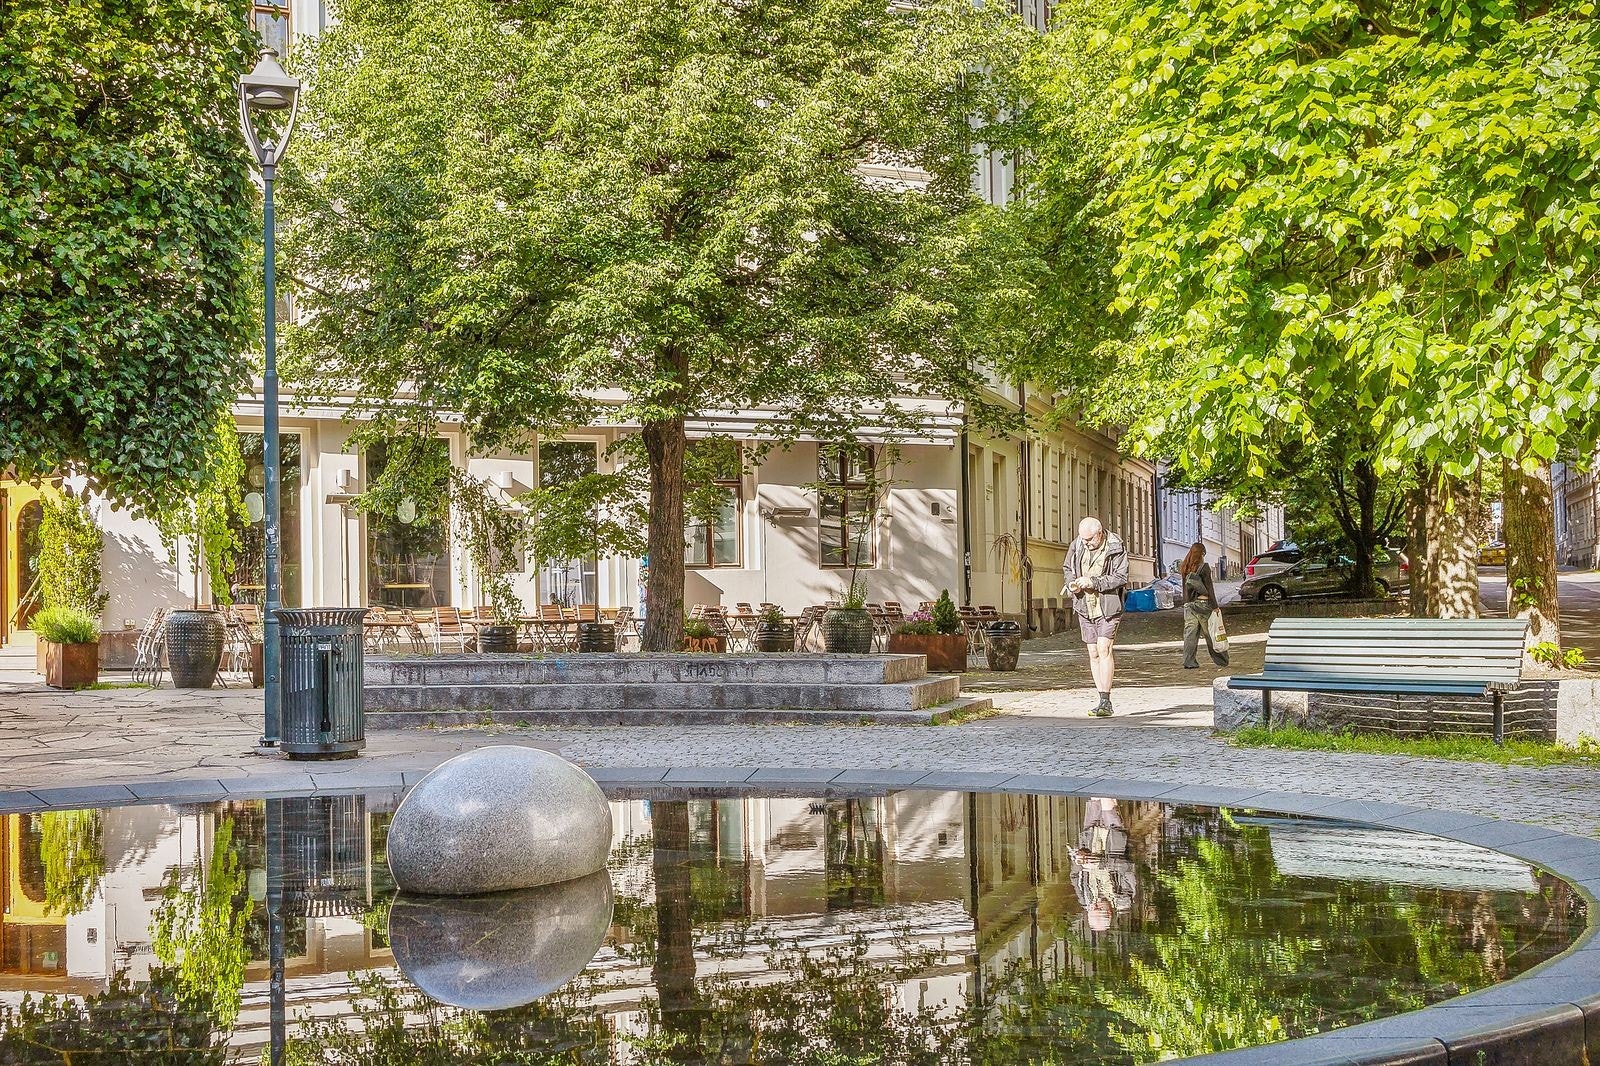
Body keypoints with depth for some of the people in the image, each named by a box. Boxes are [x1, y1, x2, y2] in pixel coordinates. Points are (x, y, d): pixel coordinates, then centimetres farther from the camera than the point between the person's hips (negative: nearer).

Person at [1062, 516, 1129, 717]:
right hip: (1085, 608, 5)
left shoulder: (1115, 548, -10)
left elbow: (1121, 578, -14)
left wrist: (1093, 582, -21)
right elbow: (1068, 568, 18)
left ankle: (1106, 700, -15)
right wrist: (1072, 583, -3)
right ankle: (1104, 701, 14)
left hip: (1108, 608, -5)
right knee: (1093, 654, 7)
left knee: (1104, 649, -16)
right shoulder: (1077, 546, 3)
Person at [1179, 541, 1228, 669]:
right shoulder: (1204, 567, -9)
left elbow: (1185, 588, 8)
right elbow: (1209, 588, -10)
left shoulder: (1185, 568, 6)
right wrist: (1214, 606, -7)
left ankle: (1189, 662, -4)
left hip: (1189, 604, 4)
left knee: (1190, 633, 2)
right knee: (1211, 633, 5)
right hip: (1202, 602, -4)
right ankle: (1221, 660, 14)